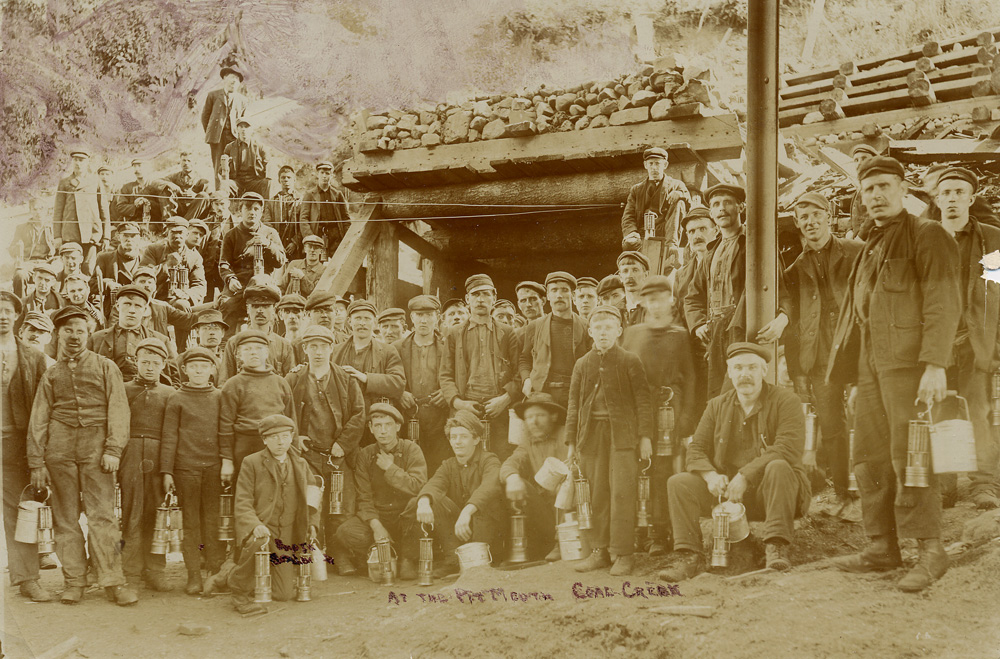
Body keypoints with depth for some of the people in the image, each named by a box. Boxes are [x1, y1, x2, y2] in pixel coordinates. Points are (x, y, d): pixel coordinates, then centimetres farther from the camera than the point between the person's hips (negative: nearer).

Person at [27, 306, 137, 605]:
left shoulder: (106, 367, 9)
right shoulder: (51, 374, 14)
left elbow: (118, 410, 2)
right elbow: (38, 420, 12)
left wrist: (113, 449, -9)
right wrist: (37, 462, 4)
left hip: (95, 446, -2)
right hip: (60, 449, 2)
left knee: (102, 514, -9)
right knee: (65, 517, 2)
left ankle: (113, 581, -8)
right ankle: (74, 581, 8)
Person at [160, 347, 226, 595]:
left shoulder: (219, 397, 10)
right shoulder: (176, 399, 4)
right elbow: (169, 437, 2)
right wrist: (166, 471, -3)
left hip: (214, 466, 1)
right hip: (186, 467, -1)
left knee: (213, 521, 2)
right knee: (190, 522, 2)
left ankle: (216, 572, 9)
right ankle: (193, 576, 8)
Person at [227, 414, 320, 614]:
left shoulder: (301, 464, 9)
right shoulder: (252, 463, -4)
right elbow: (242, 502, -9)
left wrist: (312, 523, 7)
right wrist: (256, 526, -27)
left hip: (288, 534, 4)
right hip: (260, 528, -4)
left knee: (283, 594, -5)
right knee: (258, 542, -41)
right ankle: (239, 591, -15)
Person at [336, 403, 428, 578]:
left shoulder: (411, 449, -3)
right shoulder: (365, 455, 4)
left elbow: (418, 486, -18)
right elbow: (364, 497, -2)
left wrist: (390, 468, -14)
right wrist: (376, 526, -18)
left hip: (406, 517, -2)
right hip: (378, 517, 2)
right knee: (345, 532, -26)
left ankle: (407, 559, -12)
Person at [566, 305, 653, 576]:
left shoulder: (630, 362, 2)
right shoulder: (582, 365, 11)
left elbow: (643, 400, 0)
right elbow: (574, 404, 14)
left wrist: (645, 436, -6)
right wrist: (572, 442, 10)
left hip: (622, 436, -4)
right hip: (591, 436, 4)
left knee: (621, 493, -7)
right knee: (595, 495, 6)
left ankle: (623, 553, -1)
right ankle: (599, 550, 16)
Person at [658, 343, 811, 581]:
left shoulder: (785, 401, -4)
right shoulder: (717, 406, 12)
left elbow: (787, 449, -20)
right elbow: (696, 450, 8)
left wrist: (745, 476, -28)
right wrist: (710, 475, -16)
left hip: (768, 490, -4)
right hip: (727, 491, 4)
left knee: (778, 467, -36)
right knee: (678, 483, -14)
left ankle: (776, 548, -35)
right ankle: (690, 557, -17)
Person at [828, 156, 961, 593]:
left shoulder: (927, 236, -2)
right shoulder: (871, 248, 22)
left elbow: (943, 304, -12)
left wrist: (935, 364, -21)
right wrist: (854, 370, 17)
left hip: (908, 362, -8)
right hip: (871, 364, 8)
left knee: (908, 455, -11)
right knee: (870, 458, 8)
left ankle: (930, 551, -5)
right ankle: (883, 547, 15)